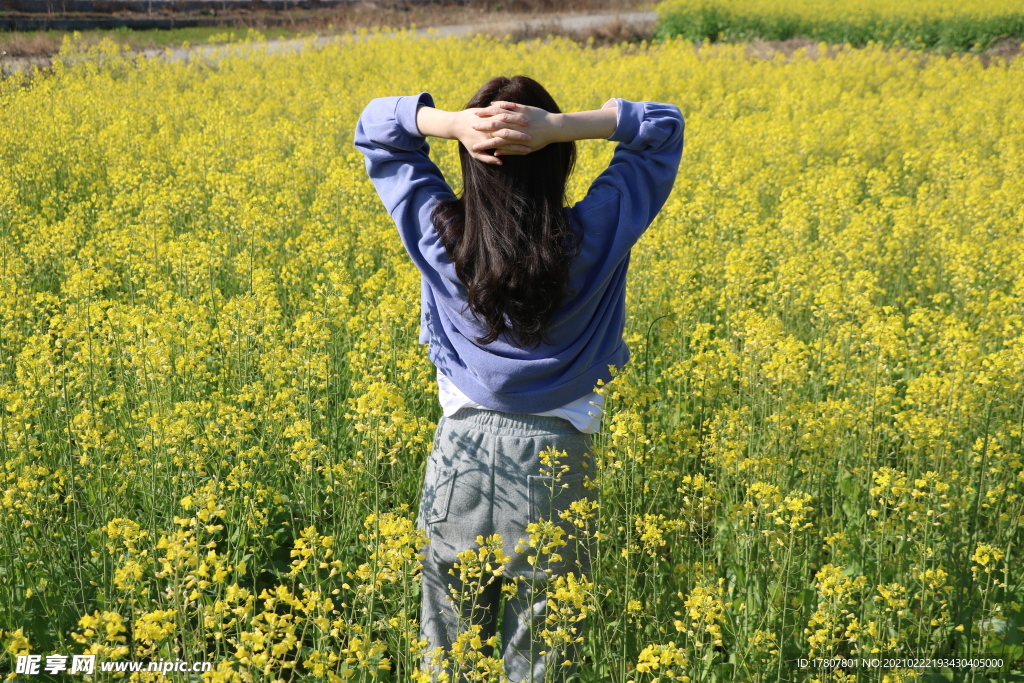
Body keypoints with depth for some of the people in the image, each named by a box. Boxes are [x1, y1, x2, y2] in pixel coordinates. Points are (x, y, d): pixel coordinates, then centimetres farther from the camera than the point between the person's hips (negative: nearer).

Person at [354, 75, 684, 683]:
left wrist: (451, 123, -15)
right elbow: (665, 126, 0)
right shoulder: (593, 236, -12)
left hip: (462, 447, 1)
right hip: (555, 451, -1)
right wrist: (561, 126, -16)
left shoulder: (440, 235, -9)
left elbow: (375, 126, 5)